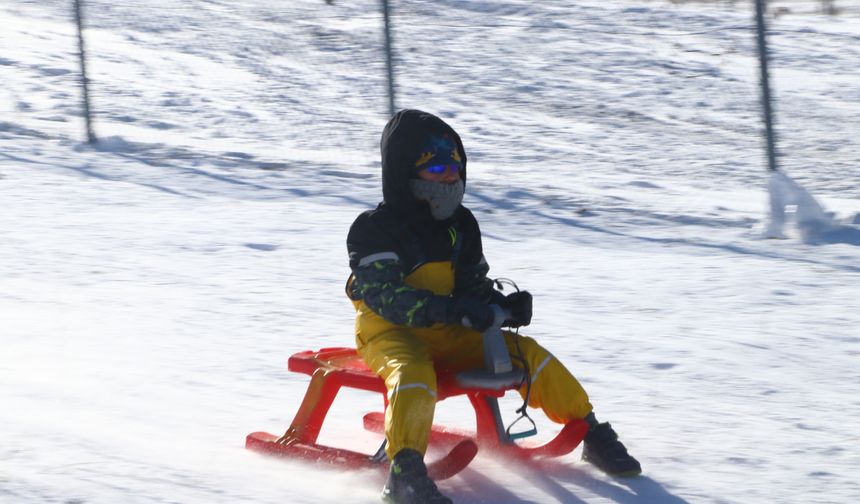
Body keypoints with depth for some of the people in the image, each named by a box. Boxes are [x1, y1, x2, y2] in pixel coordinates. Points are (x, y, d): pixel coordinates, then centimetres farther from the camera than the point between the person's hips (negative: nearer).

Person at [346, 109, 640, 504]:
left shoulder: (461, 225, 10)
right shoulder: (374, 230, -13)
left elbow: (473, 283, 14)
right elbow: (385, 296, -24)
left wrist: (502, 304, -11)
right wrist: (450, 308, -37)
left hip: (447, 334, 6)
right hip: (390, 334, -6)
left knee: (525, 352, -7)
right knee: (414, 375, -40)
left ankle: (591, 434, 6)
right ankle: (405, 471, -50)